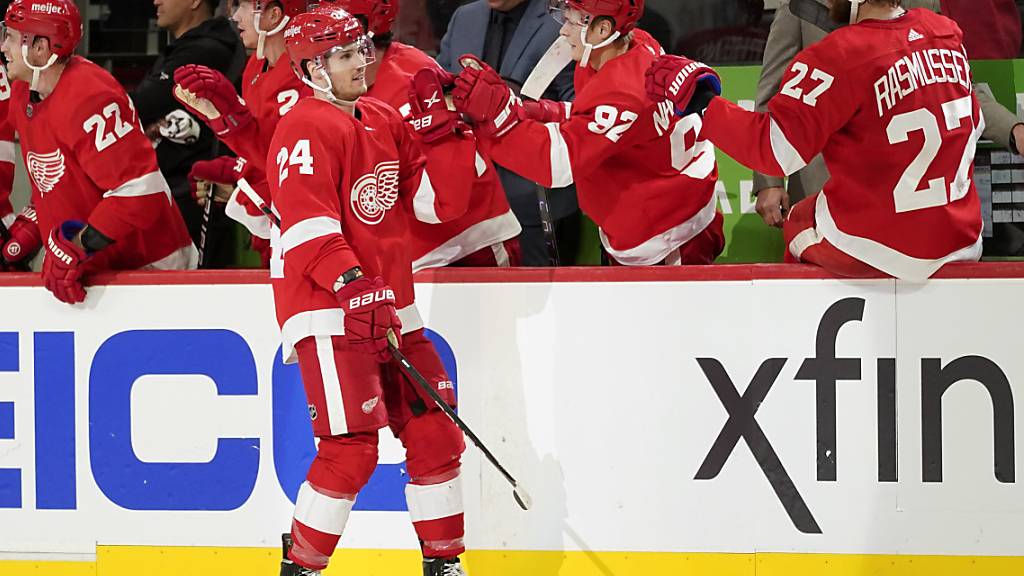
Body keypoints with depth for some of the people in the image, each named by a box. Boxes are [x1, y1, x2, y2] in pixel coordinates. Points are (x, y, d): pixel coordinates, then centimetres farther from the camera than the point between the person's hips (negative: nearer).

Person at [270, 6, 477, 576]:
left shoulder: (386, 122, 14)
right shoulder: (308, 128, -11)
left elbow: (439, 201, 14)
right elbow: (308, 223, -21)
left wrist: (453, 133, 2)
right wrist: (351, 283, -32)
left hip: (390, 307, 8)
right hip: (327, 313, -8)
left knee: (435, 433, 8)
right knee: (353, 446, -13)